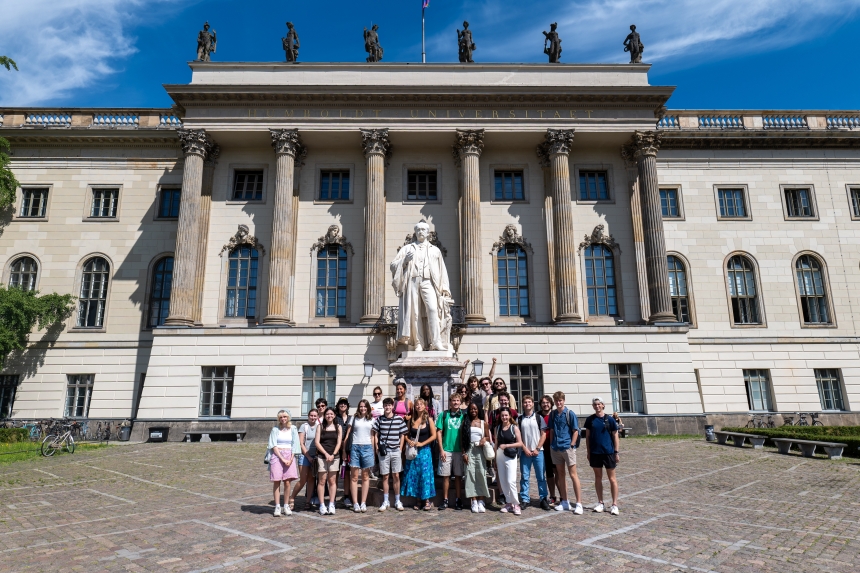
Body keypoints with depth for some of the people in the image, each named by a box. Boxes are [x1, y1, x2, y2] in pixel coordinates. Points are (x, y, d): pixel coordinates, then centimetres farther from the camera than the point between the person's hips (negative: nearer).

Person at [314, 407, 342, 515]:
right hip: (322, 456, -1)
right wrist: (326, 454, -9)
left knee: (332, 481, 2)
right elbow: (317, 442, -1)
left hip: (334, 456, 1)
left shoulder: (338, 427, 9)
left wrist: (333, 455, -7)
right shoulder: (320, 427, 5)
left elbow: (339, 442, 5)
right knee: (322, 481, -2)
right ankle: (322, 505, 2)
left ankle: (331, 505, 6)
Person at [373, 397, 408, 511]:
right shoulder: (379, 419, 3)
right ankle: (385, 502, 15)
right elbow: (375, 435, 9)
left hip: (396, 451, 0)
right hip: (383, 451, 0)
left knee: (396, 476, 4)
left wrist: (400, 449, 0)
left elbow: (402, 436, 7)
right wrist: (377, 448, 0)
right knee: (385, 476, 6)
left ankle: (397, 501, 15)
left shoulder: (399, 419, 2)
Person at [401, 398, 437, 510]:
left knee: (425, 474, -4)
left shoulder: (428, 419, -1)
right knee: (413, 474, 5)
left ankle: (428, 500, 4)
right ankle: (419, 500, 15)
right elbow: (406, 434, 12)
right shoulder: (411, 420, 7)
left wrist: (422, 444, -12)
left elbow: (434, 435, -5)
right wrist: (409, 441, -8)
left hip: (424, 450, -3)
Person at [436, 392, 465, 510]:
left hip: (459, 450, 1)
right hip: (446, 450, -1)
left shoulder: (463, 415, 4)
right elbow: (439, 432, 1)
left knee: (458, 476, 6)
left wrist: (465, 449, 0)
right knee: (445, 476, 4)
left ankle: (458, 500, 16)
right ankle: (445, 500, 14)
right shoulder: (443, 415, 2)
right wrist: (441, 449, -5)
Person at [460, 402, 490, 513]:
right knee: (470, 474, -3)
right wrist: (464, 453, -3)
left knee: (481, 474, -4)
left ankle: (481, 501, 3)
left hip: (480, 450, 0)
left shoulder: (483, 423, 9)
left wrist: (484, 439, -11)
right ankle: (474, 501, 2)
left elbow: (488, 437, 12)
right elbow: (462, 439, 5)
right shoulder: (465, 423, 8)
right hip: (469, 450, 0)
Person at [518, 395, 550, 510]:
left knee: (541, 476, 3)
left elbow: (544, 434, 0)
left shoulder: (539, 417, 3)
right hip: (525, 452, 1)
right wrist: (525, 449, -6)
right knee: (524, 477, 4)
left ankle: (544, 499, 12)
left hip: (538, 451, -1)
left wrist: (537, 449, -7)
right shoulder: (519, 419, 4)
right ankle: (525, 499, 11)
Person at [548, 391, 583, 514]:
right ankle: (564, 502, 21)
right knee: (560, 475, 11)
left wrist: (571, 445, -10)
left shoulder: (570, 414, -6)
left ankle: (579, 504, 2)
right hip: (556, 448, 5)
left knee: (573, 475, -3)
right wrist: (551, 445, 7)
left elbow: (575, 431, -5)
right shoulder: (552, 414, 7)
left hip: (567, 448, -5)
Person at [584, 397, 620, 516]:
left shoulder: (610, 419, -4)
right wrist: (588, 452, 5)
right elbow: (587, 436, 7)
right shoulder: (590, 419, 2)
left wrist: (616, 452, -3)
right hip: (595, 452, 3)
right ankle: (600, 503, 20)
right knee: (598, 477, 11)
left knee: (612, 478, 3)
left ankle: (615, 505, 10)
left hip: (608, 452, -3)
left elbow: (615, 436, 0)